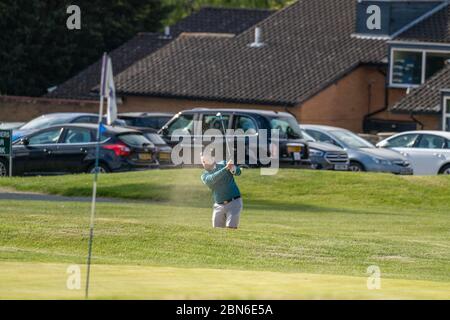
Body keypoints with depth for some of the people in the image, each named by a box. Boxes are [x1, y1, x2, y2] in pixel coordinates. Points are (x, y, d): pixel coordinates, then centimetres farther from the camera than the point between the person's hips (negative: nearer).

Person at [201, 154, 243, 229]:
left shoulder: (223, 164, 0)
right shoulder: (204, 176, 2)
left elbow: (238, 172, -11)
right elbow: (212, 179, -20)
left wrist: (233, 168, -36)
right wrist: (225, 168, -32)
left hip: (234, 202, -3)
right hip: (219, 205, 3)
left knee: (231, 228, -16)